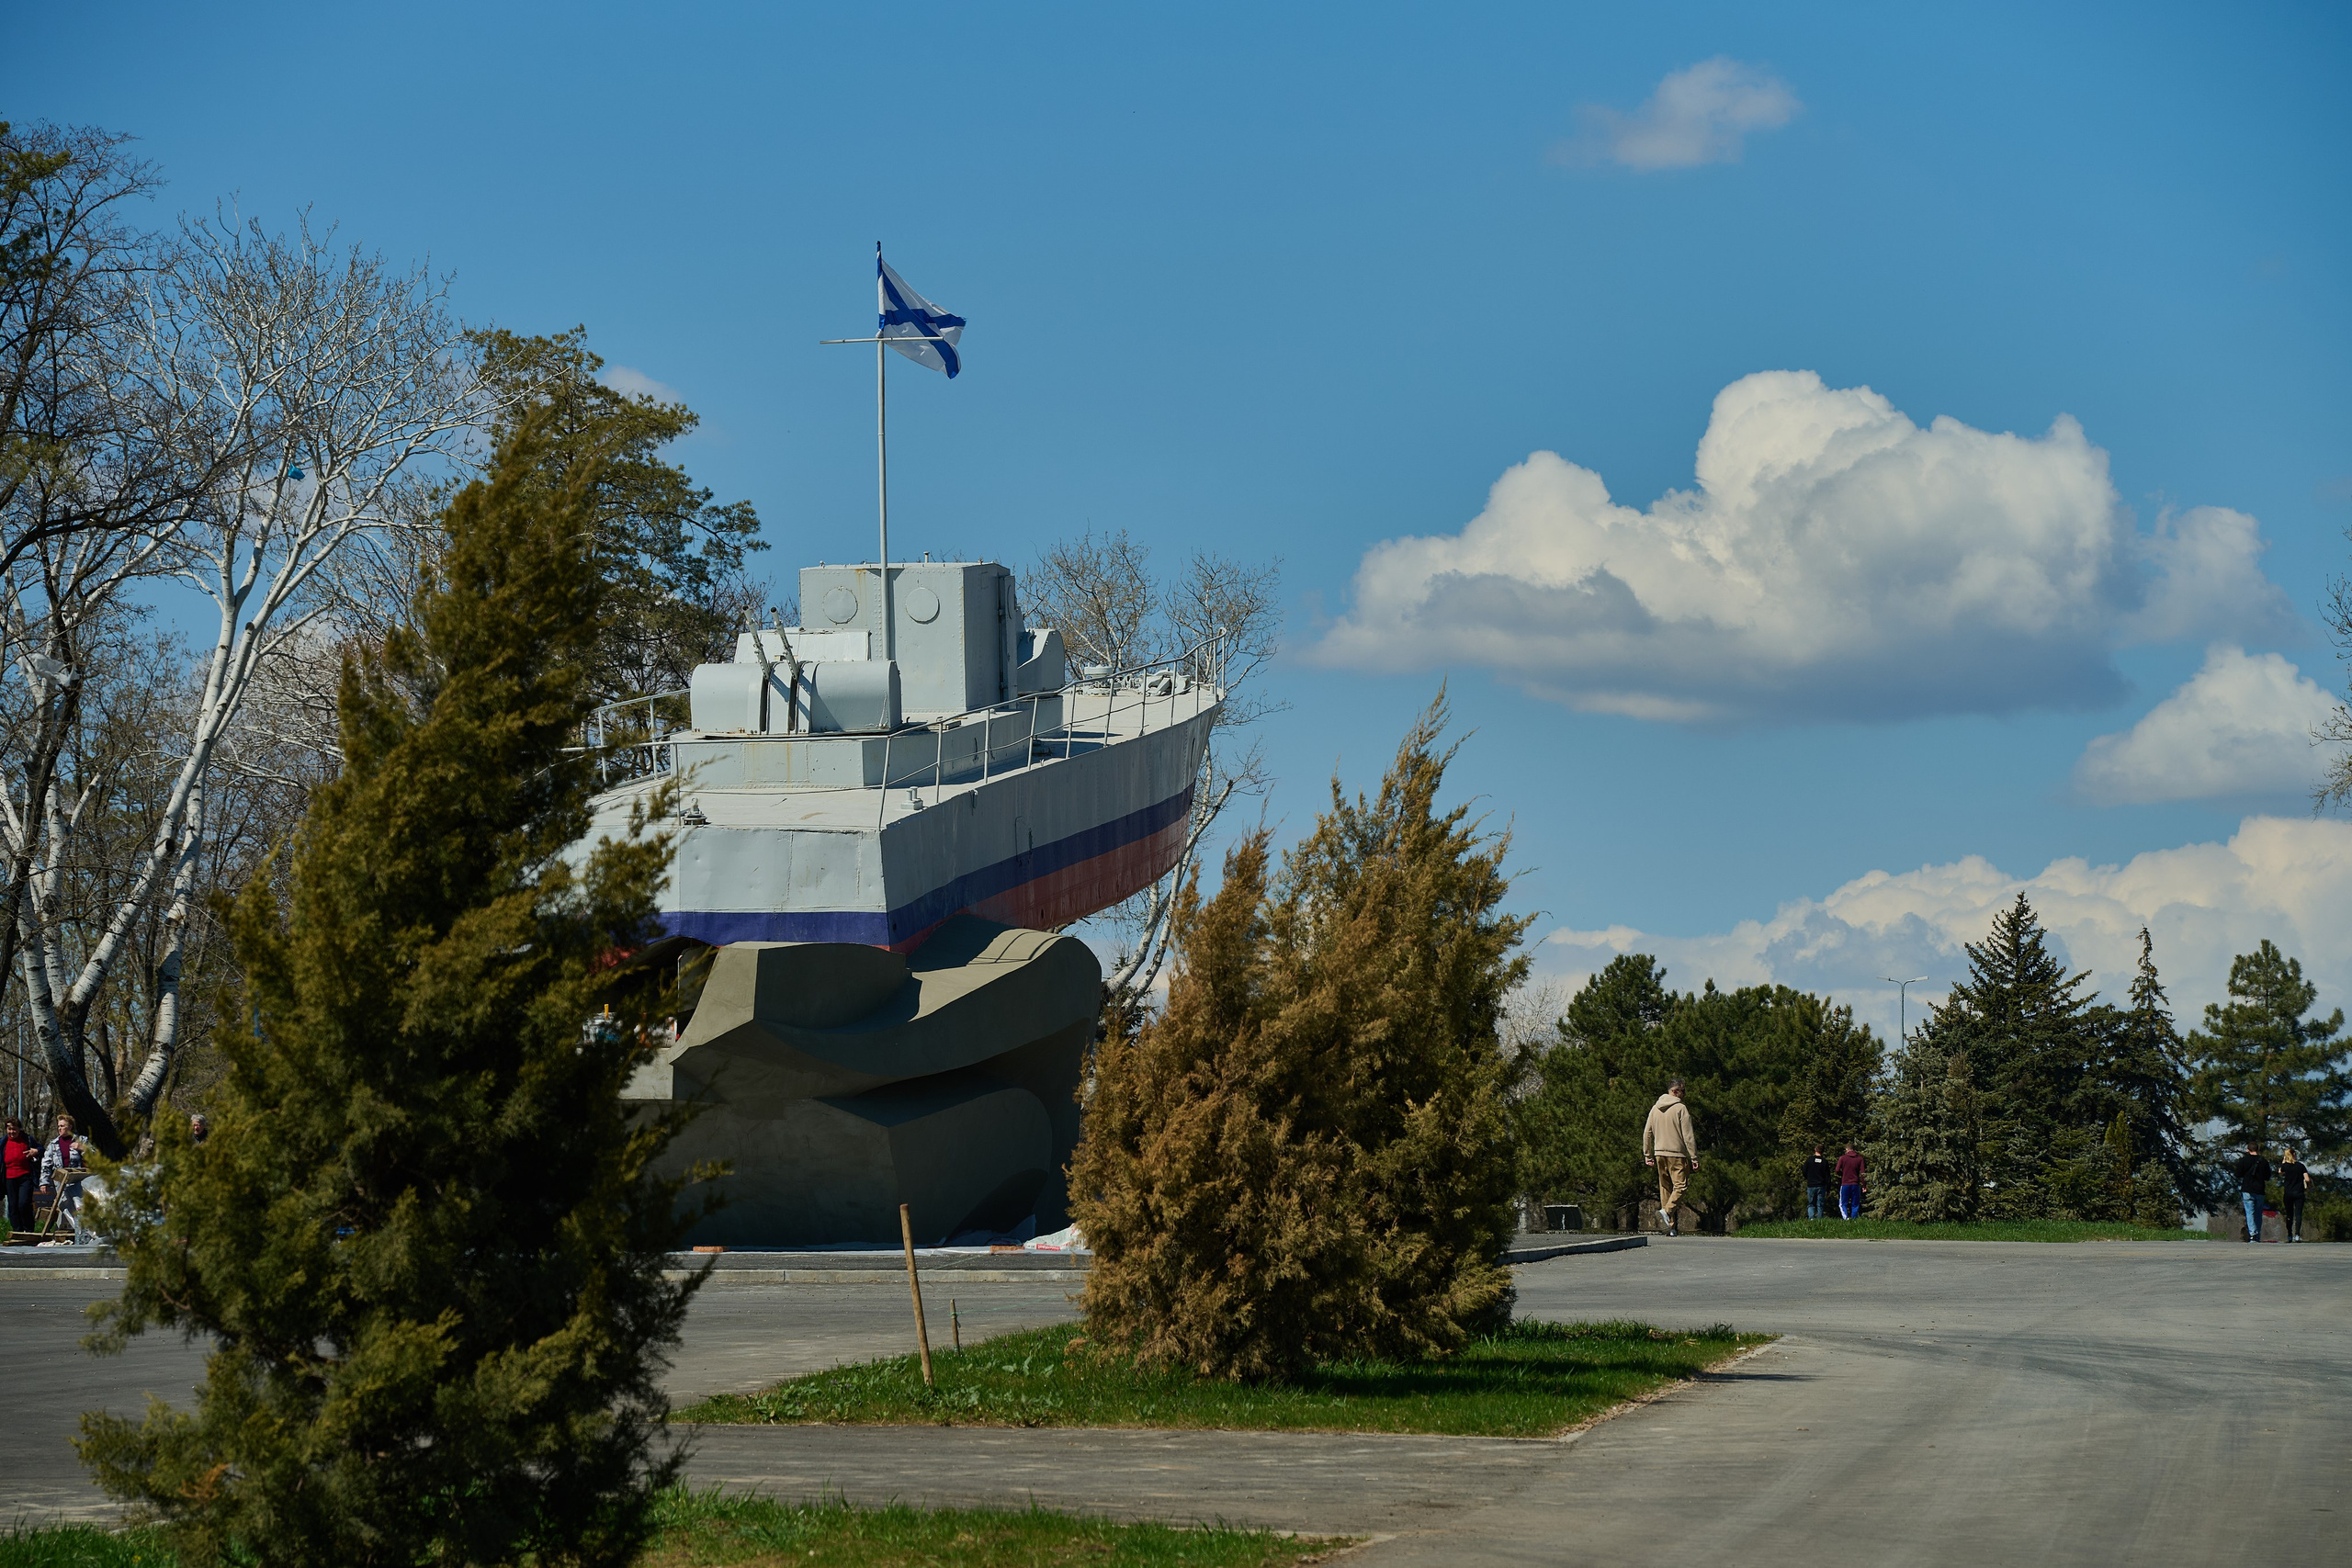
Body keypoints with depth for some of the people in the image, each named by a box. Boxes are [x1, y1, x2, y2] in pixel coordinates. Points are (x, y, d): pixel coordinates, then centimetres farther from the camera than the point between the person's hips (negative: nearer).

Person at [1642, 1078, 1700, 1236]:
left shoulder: (1655, 1109, 11)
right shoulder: (1681, 1109, -9)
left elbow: (1647, 1133, 13)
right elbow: (1688, 1136, -12)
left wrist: (1647, 1155, 20)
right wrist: (1694, 1157, -9)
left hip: (1659, 1153, 6)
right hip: (1677, 1154, -6)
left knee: (1665, 1187, 10)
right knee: (1680, 1185, -5)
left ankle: (1671, 1227, 10)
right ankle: (1667, 1211, -29)